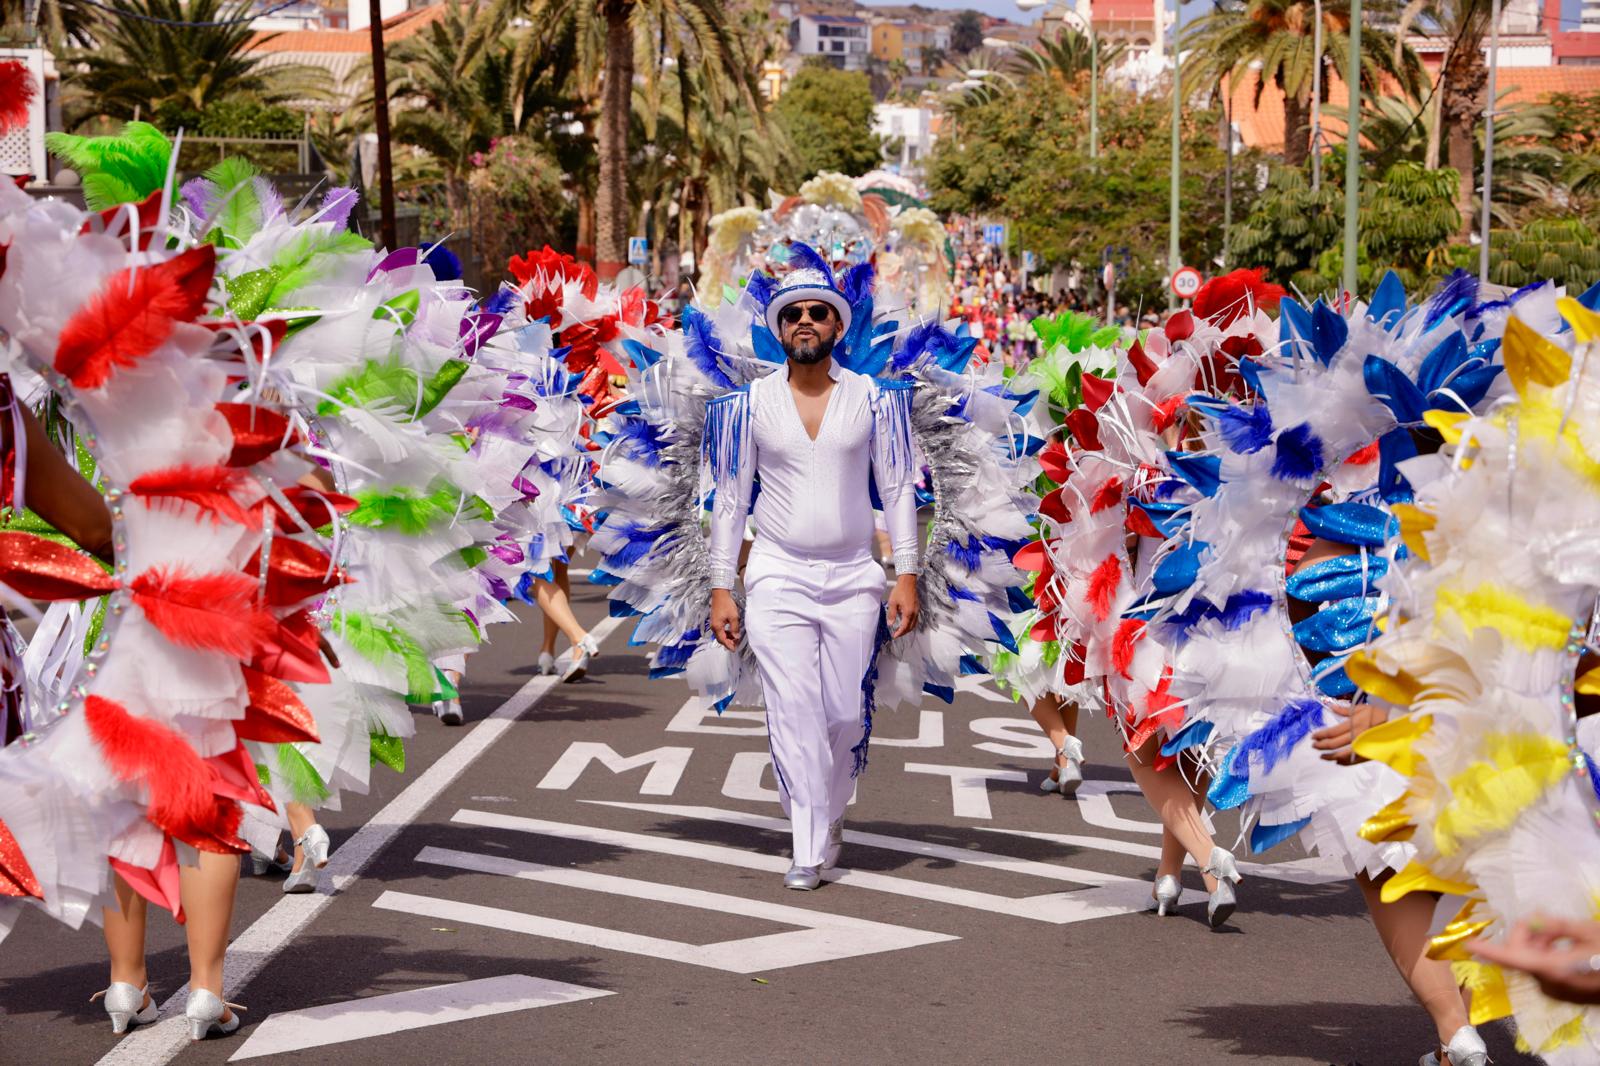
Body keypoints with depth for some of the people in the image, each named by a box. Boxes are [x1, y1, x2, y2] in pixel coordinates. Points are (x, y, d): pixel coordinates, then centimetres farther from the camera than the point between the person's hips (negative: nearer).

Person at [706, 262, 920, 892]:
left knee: (846, 715, 2)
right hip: (778, 575, -1)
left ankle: (830, 811, 27)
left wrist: (907, 576, -4)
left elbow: (898, 488, 5)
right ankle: (809, 849, -7)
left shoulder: (870, 398, 4)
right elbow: (730, 498, 6)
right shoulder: (752, 403, 3)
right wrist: (721, 589, 1)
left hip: (854, 577, 1)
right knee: (794, 715, -9)